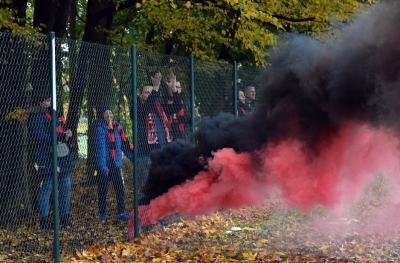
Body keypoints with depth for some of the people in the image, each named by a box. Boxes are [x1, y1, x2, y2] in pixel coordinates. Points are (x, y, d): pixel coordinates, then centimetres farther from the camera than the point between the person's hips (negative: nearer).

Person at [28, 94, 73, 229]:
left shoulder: (57, 115, 20)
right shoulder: (37, 117, -5)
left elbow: (66, 131, 27)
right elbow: (40, 136, -17)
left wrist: (69, 134, 1)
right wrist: (61, 136, -19)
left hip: (64, 157, 8)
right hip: (47, 158, -8)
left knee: (66, 187, 8)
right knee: (46, 187, -5)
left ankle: (65, 218, 16)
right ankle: (44, 220, 0)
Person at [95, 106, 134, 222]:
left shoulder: (117, 127, 6)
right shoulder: (100, 129, -11)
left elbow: (125, 144, 14)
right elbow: (100, 148, -17)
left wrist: (133, 157, 13)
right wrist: (103, 166, -23)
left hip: (116, 164, 4)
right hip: (104, 165, -4)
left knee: (120, 188, 3)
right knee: (103, 189, 7)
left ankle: (122, 213, 11)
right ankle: (102, 215, 16)